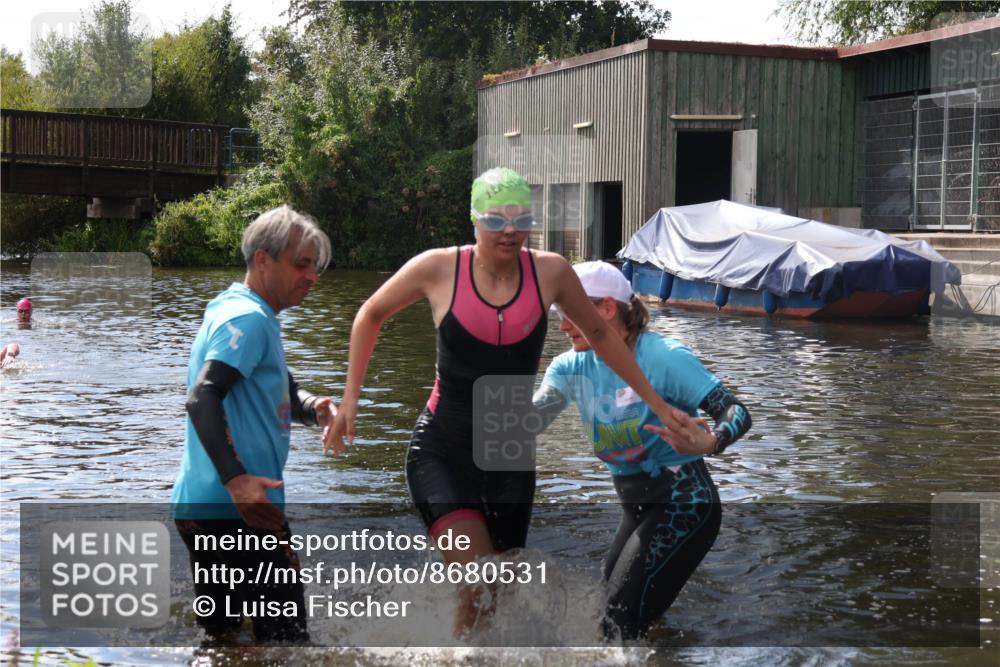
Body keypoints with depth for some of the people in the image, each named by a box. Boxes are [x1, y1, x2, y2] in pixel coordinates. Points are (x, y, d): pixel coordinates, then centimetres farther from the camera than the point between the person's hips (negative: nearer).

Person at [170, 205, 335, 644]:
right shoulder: (249, 318, -12)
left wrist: (314, 408, 5)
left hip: (202, 508, 11)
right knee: (285, 638, -6)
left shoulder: (232, 311, 20)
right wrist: (235, 479, -35)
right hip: (239, 511, -10)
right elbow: (202, 398, -25)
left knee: (221, 638, 18)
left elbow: (278, 394, 28)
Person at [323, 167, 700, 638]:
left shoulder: (550, 272, -6)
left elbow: (599, 335, 11)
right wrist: (351, 397, 4)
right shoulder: (438, 268, -11)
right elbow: (372, 314, 7)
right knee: (479, 583, -22)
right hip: (441, 452, -3)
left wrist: (657, 404, 13)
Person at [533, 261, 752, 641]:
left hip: (683, 505, -8)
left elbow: (735, 412, -23)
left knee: (622, 625, -17)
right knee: (613, 614, 18)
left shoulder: (662, 357, -19)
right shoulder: (572, 366, -1)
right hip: (637, 509, 8)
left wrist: (709, 443, -45)